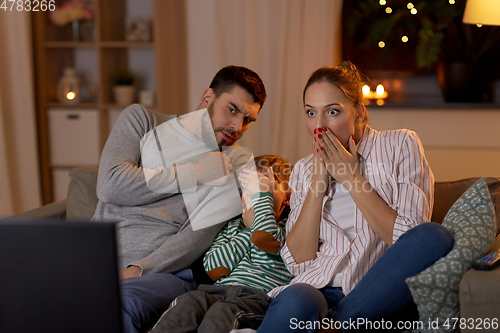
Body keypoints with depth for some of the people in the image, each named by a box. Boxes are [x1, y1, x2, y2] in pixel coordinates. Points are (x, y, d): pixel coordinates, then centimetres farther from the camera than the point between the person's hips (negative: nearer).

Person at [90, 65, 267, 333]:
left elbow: (200, 234, -4)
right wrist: (195, 173, -2)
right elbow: (110, 186, -5)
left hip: (164, 270, -1)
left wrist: (137, 270, -19)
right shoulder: (142, 120, 12)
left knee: (118, 307, -35)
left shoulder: (235, 163, 10)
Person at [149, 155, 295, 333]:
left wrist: (262, 193, 4)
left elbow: (263, 238, -15)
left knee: (222, 312, -36)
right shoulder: (231, 226, 26)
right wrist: (250, 228, 9)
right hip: (218, 292, 4)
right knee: (189, 301, -29)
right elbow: (214, 271, 9)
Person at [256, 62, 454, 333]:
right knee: (295, 300, -38)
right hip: (321, 290, 0)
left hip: (382, 295, 1)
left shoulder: (400, 145, 8)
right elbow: (298, 261, 5)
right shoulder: (303, 171, 16)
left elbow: (411, 239, -5)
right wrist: (318, 181, -1)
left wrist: (351, 177, -4)